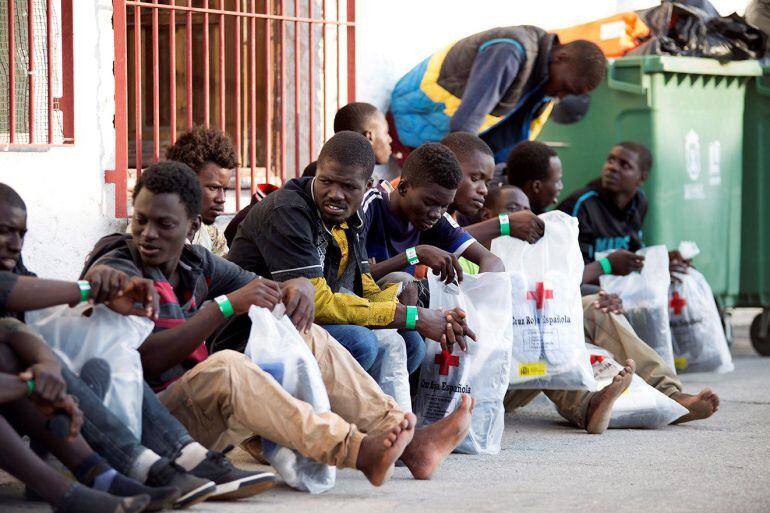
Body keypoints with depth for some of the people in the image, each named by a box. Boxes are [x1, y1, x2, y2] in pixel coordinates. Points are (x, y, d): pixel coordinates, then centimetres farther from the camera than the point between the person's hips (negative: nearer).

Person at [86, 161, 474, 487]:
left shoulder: (195, 263, 14)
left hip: (206, 408, 8)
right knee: (224, 366, -35)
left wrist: (299, 289, -9)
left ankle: (409, 442, -11)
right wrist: (227, 305, -24)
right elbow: (147, 360, -23)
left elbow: (267, 292, 16)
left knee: (307, 340, 1)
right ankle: (355, 451, -43)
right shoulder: (114, 271, -8)